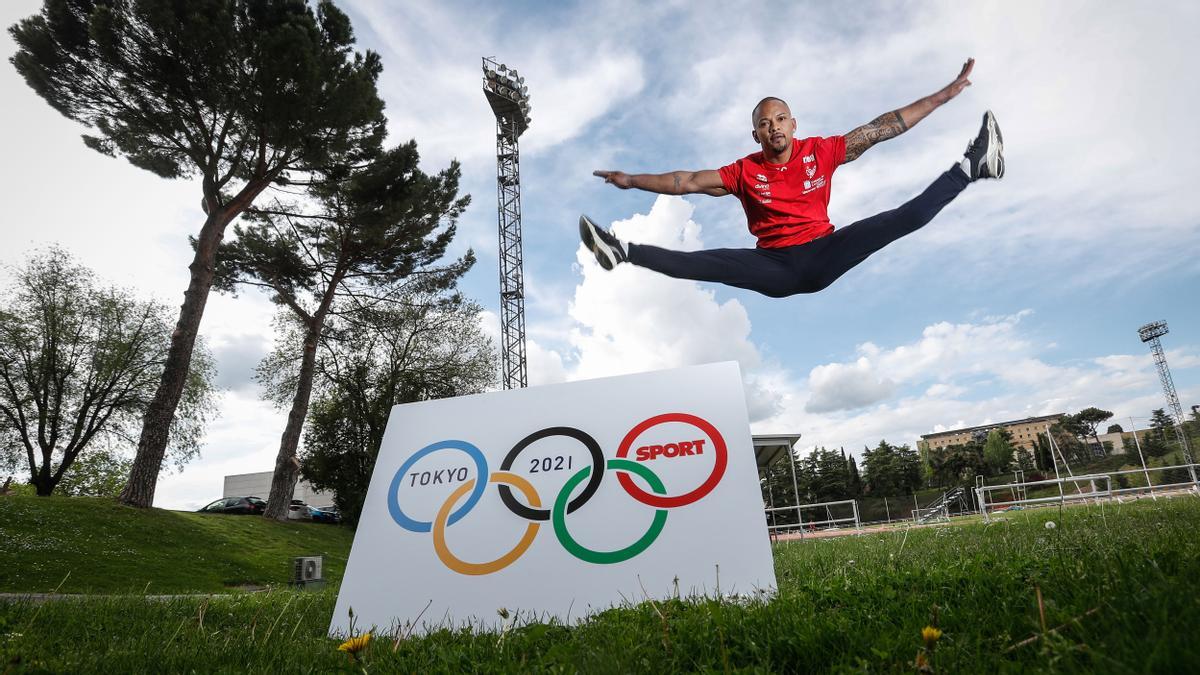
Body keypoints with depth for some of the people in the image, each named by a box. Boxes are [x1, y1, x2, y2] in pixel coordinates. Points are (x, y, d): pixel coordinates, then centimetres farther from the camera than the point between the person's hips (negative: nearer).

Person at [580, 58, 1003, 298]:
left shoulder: (821, 151, 5)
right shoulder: (745, 171, 4)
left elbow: (880, 129, 6)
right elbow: (688, 182, 0)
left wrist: (945, 94, 4)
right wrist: (633, 181, -7)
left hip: (824, 255, 2)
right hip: (776, 268, -1)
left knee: (906, 218, -14)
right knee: (710, 262, -25)